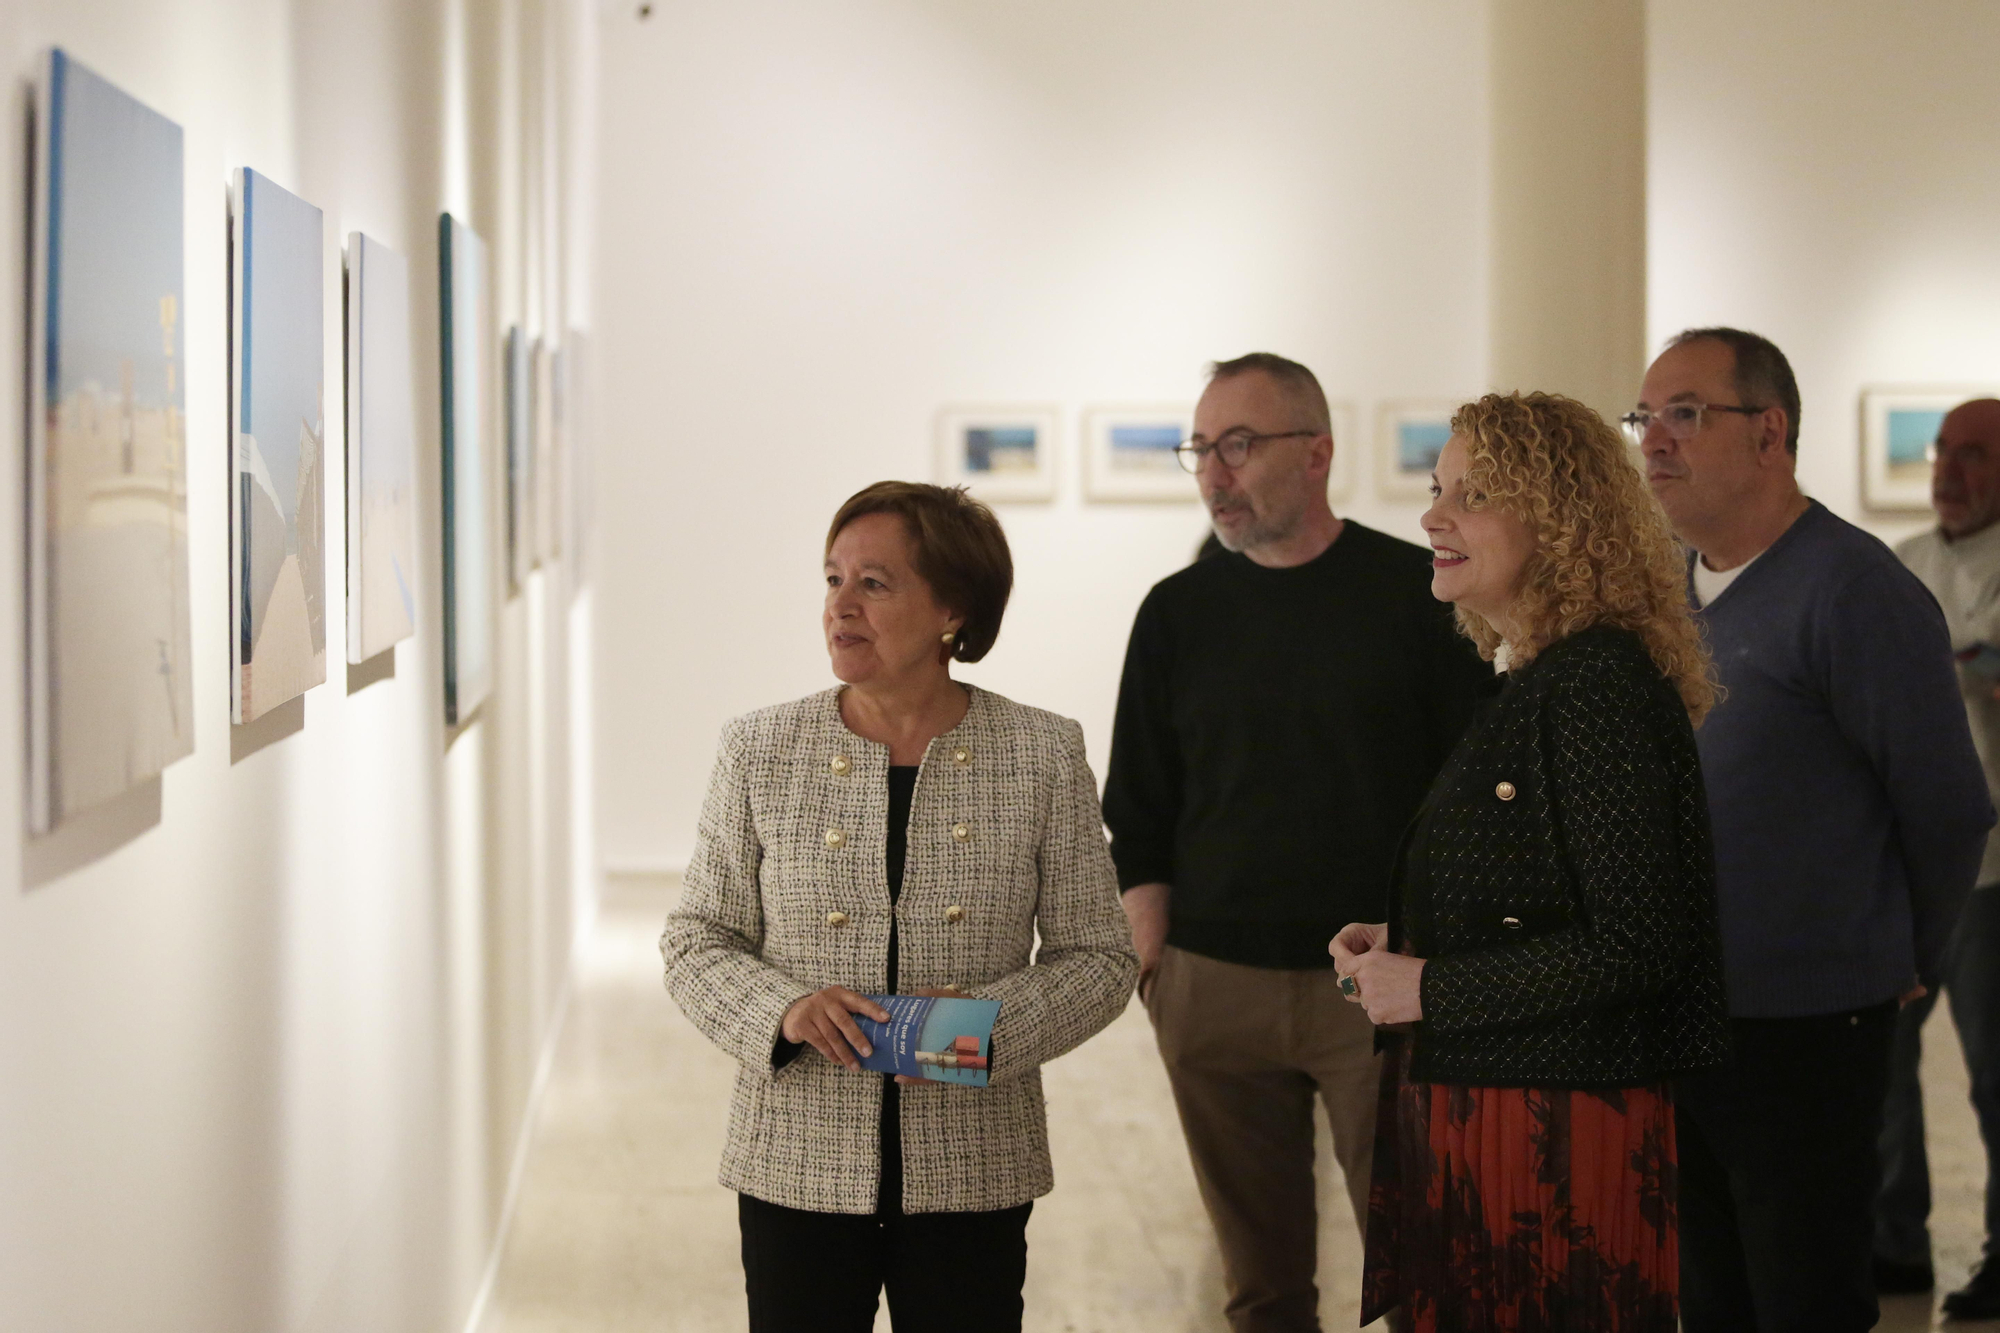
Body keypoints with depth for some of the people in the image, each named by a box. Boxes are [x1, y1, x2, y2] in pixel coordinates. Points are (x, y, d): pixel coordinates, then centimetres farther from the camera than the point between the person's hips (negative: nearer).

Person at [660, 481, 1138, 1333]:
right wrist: (782, 1008, -15)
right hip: (800, 1165, 0)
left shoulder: (1044, 756, -2)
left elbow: (1099, 954, 2)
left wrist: (992, 1019, -16)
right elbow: (696, 944, 5)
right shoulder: (760, 752, 0)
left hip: (973, 1173, 0)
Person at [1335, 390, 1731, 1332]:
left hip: (1559, 1135, -9)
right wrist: (1397, 941, 5)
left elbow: (1636, 944, -22)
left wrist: (1431, 989, -16)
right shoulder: (1529, 681, 11)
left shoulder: (1601, 683, -17)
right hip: (1468, 1111, 9)